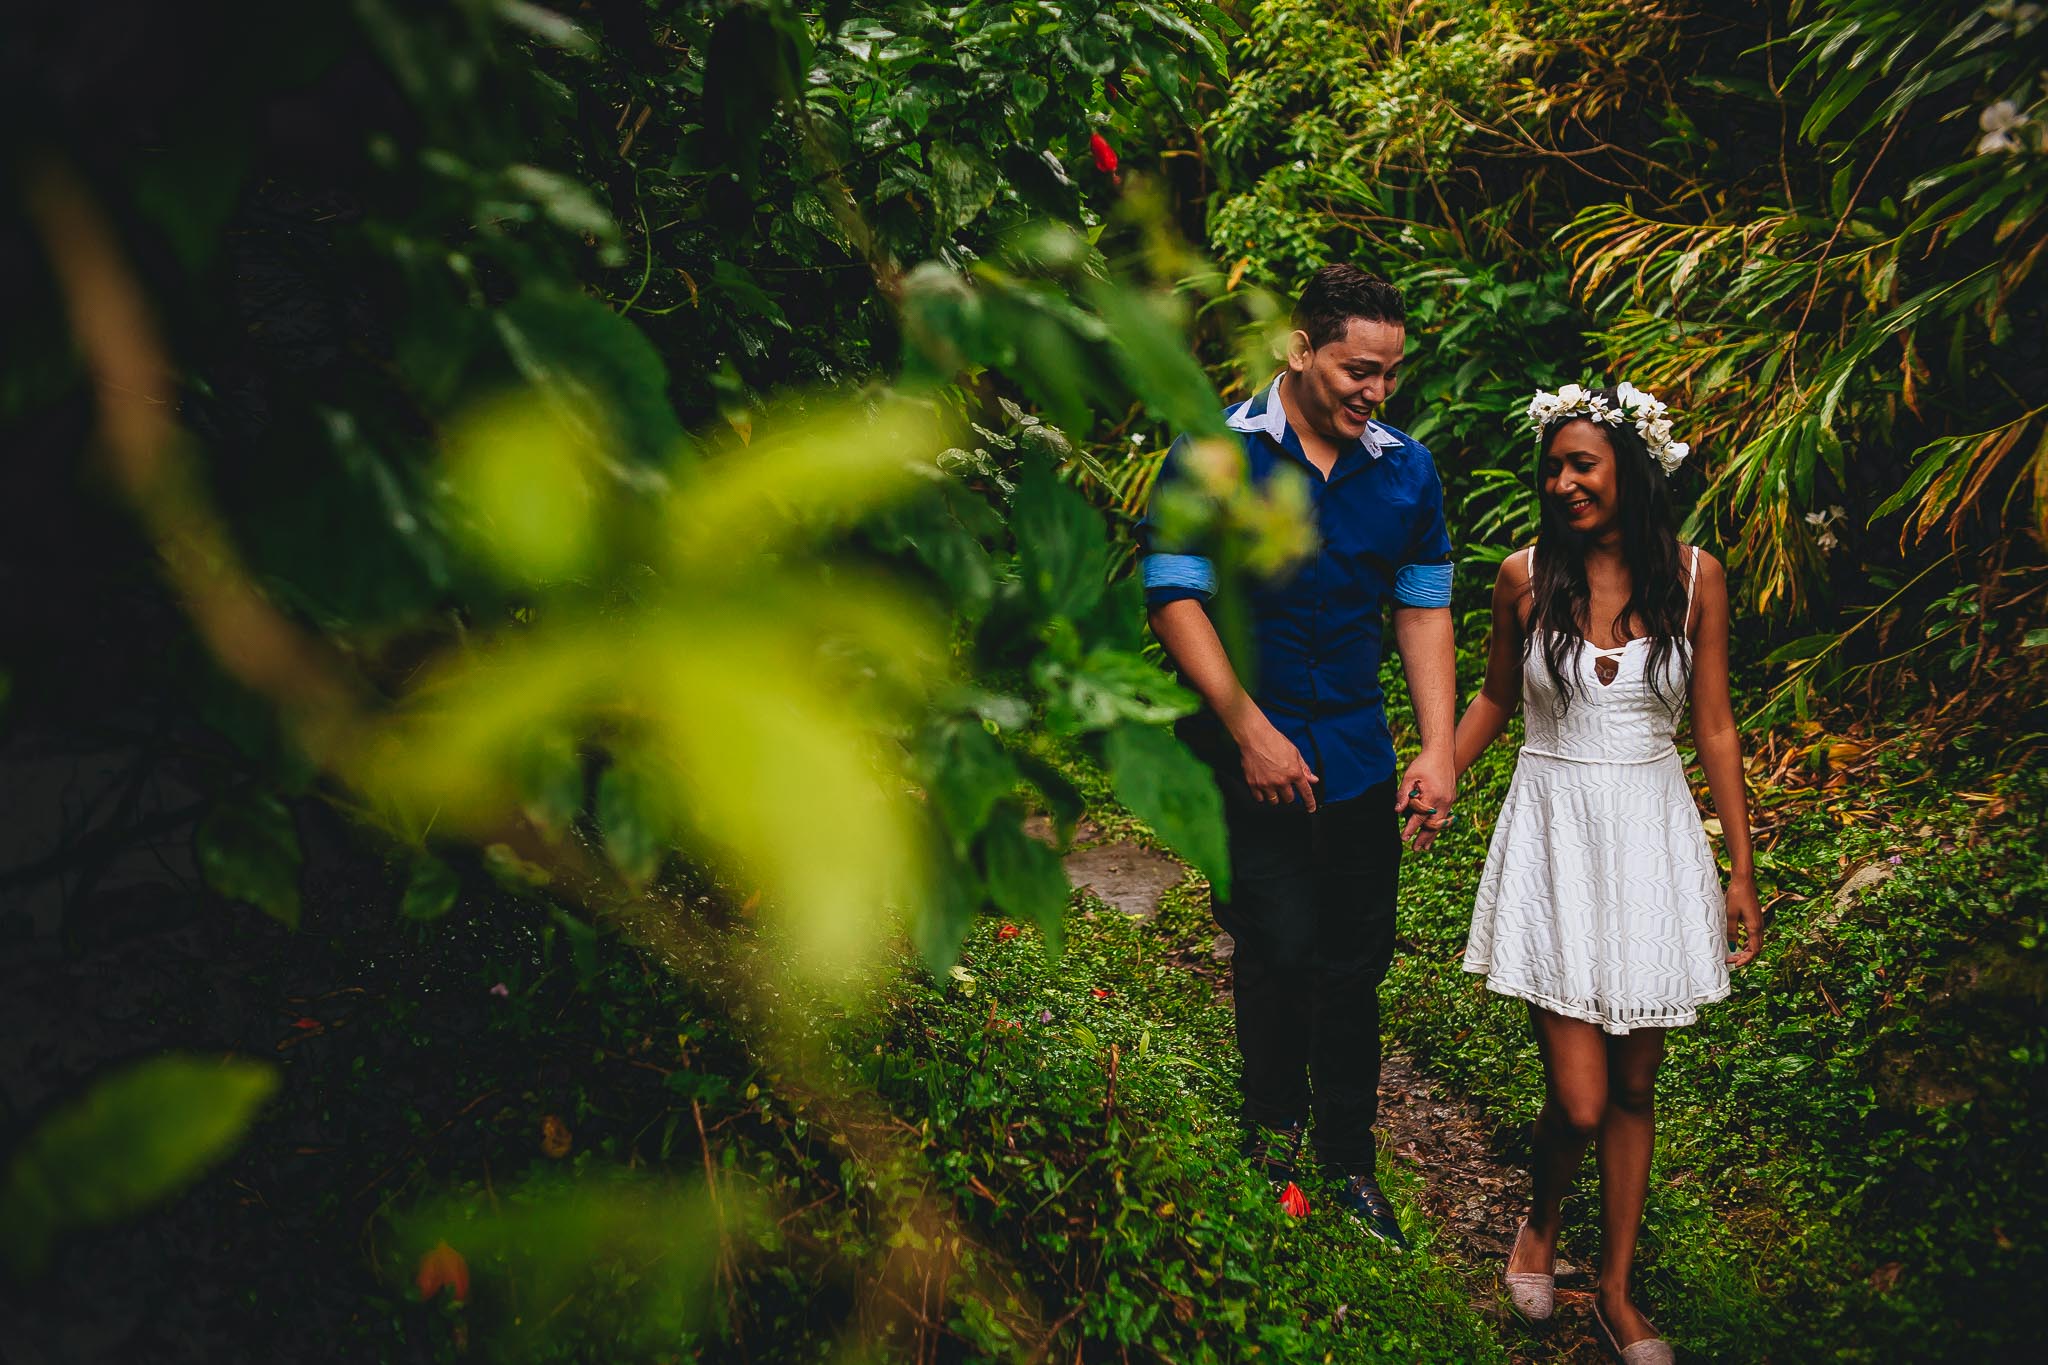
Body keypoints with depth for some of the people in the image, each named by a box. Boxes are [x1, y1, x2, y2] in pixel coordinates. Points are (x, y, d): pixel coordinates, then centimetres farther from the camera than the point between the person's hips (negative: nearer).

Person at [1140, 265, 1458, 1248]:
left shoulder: (1406, 471, 5)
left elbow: (1422, 611, 10)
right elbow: (1174, 599, -11)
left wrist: (1437, 750, 2)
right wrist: (1252, 731, -16)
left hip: (1358, 757, 4)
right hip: (1245, 751, -4)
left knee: (1355, 962, 10)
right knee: (1281, 946, -9)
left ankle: (1348, 1160, 25)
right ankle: (1272, 1135, 14)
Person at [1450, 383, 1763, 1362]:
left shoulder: (1692, 576, -2)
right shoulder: (1526, 577, -4)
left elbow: (1714, 726, 4)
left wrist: (1741, 870, 4)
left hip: (1654, 836, 1)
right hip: (1554, 833, -1)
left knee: (1633, 1089, 10)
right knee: (1579, 1103, -6)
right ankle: (1541, 1220, 27)